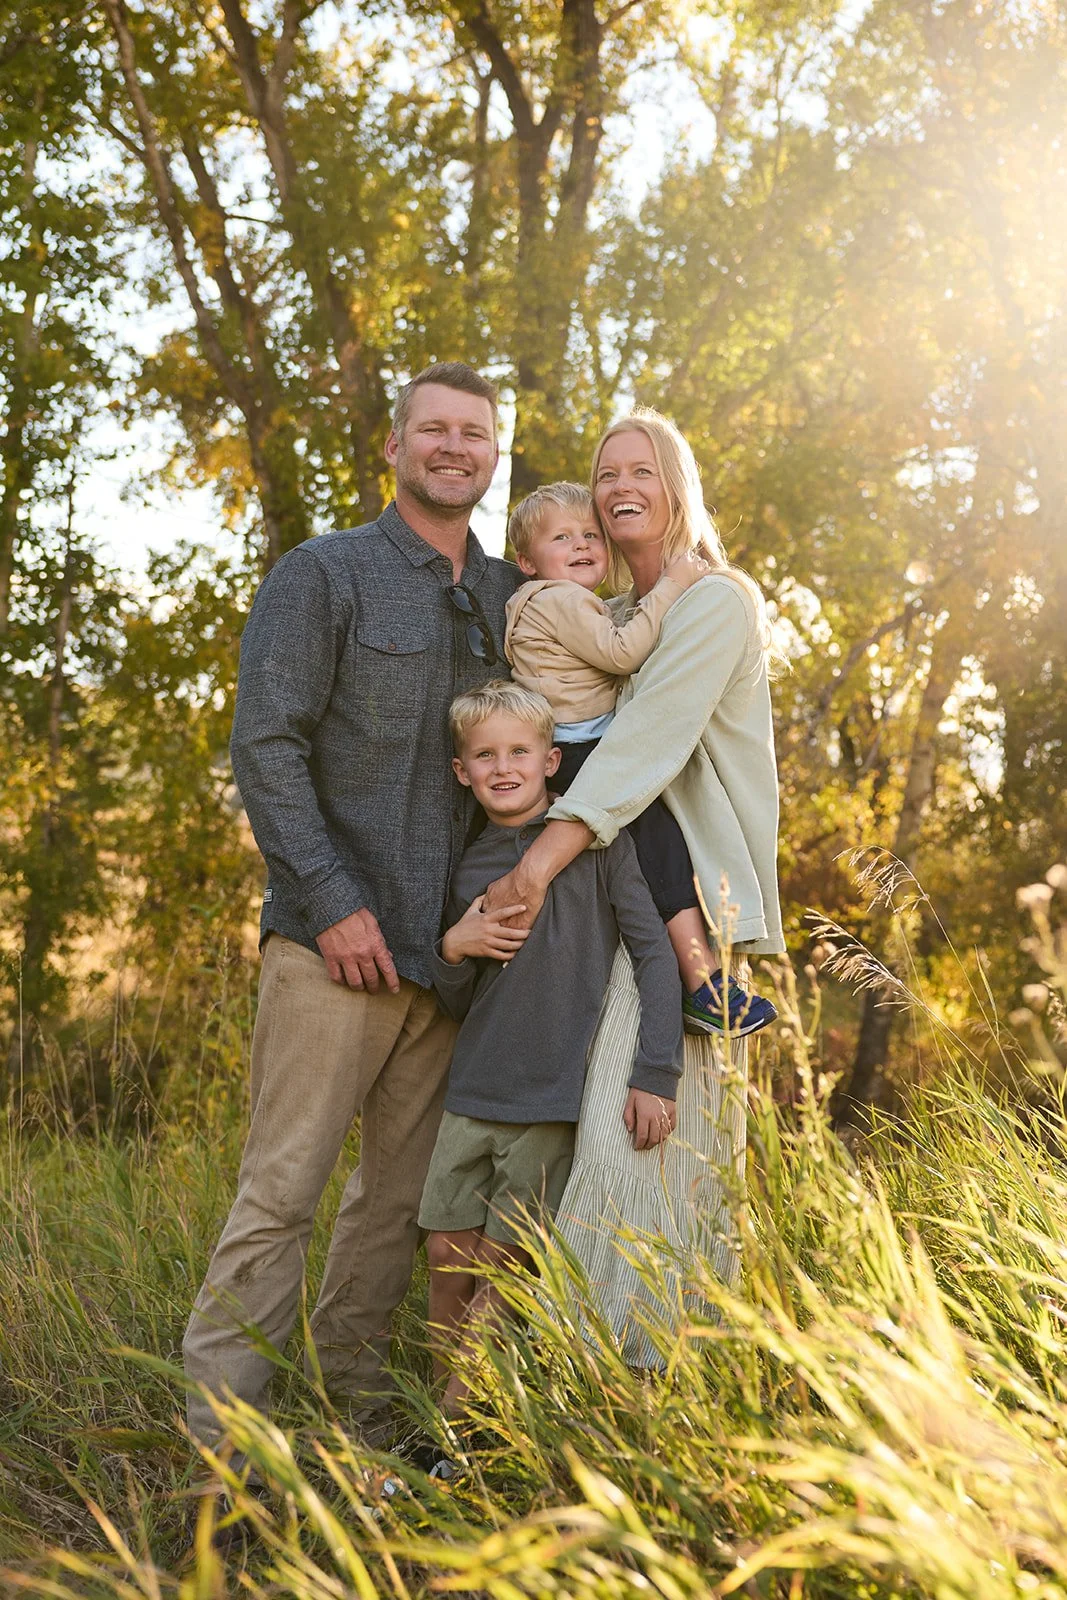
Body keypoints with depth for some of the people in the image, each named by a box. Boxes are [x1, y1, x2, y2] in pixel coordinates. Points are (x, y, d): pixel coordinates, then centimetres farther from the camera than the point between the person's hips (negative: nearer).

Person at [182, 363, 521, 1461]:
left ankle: (353, 1417, 20)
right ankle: (220, 1433, 0)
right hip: (336, 940, -5)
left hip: (446, 948, 6)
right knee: (283, 1186, -7)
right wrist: (332, 902, -15)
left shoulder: (508, 599, 15)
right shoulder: (323, 575, 0)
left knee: (404, 1194, 9)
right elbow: (264, 744, -8)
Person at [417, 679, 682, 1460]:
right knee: (449, 1263, 4)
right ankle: (447, 1423, 17)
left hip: (552, 1101, -4)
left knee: (502, 1273, 0)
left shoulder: (596, 842, -4)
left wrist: (655, 1074, -14)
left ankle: (459, 1421, 14)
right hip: (472, 1095, 5)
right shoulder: (470, 867, 9)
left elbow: (654, 949, -8)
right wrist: (453, 949, -7)